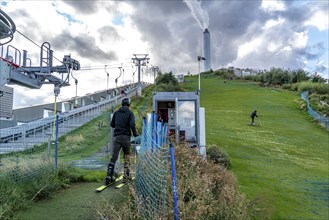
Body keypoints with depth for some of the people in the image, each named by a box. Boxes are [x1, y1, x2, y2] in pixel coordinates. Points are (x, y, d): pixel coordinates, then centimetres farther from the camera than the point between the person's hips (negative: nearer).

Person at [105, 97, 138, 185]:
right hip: (126, 137, -3)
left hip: (117, 137, 3)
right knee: (126, 156, 12)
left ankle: (109, 176, -5)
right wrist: (135, 134, -4)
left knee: (114, 157, 1)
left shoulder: (116, 113, 11)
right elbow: (132, 124, -16)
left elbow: (112, 124, 18)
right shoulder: (130, 113, -2)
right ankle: (126, 176, 14)